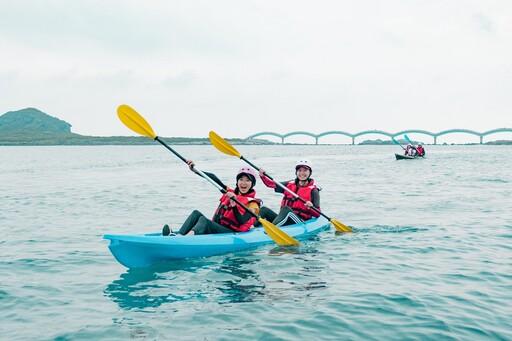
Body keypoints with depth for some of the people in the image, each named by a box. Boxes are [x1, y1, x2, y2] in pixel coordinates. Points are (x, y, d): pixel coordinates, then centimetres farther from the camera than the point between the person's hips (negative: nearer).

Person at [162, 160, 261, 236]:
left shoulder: (252, 203, -2)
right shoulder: (231, 193, 18)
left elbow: (241, 222, -18)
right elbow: (213, 178, 17)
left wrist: (233, 204, -29)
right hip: (216, 228, 7)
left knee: (203, 220, -29)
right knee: (196, 213, -11)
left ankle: (187, 237, -59)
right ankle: (178, 236, -36)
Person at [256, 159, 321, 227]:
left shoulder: (313, 190, 2)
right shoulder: (290, 184, 16)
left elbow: (318, 214, -3)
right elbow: (271, 184, 11)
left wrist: (310, 208, -24)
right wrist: (262, 176, -6)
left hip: (300, 223, -5)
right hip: (284, 219, 5)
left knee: (286, 209, -33)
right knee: (264, 210, -12)